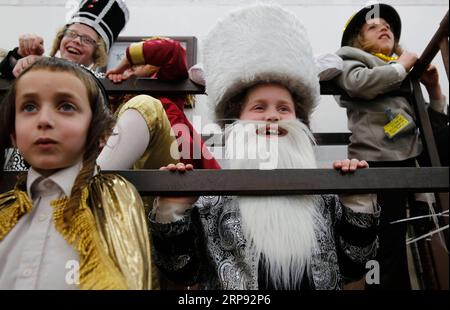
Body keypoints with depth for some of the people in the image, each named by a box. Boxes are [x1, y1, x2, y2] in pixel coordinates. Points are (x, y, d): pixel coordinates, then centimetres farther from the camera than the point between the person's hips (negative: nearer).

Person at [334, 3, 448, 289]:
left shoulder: (406, 75, 28)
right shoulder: (350, 60, 13)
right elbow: (360, 83, -14)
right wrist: (402, 65, 2)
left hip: (409, 162, 6)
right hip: (377, 163, -6)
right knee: (388, 253, -6)